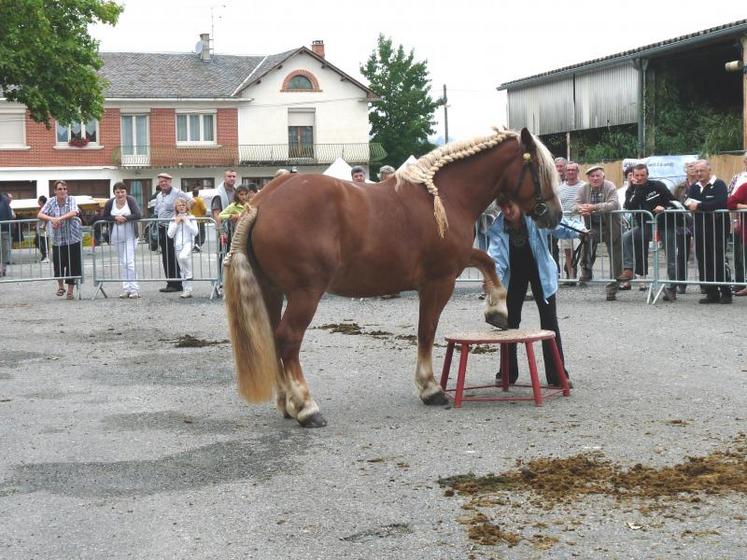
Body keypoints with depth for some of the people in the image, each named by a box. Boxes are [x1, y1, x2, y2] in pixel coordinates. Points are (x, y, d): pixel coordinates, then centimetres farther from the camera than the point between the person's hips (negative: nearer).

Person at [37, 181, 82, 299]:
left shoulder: (71, 200, -4)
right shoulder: (51, 202, 1)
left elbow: (73, 213, -21)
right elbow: (40, 215, -7)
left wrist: (59, 218, -34)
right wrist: (51, 219, -26)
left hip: (73, 238, -1)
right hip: (57, 239, 1)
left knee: (73, 265, 1)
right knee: (58, 264, 2)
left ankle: (70, 291, 14)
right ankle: (60, 286, 27)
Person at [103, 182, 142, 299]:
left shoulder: (130, 200, -11)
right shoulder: (110, 203, -1)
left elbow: (138, 215, -19)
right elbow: (104, 217, 3)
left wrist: (124, 218, -20)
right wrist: (115, 218, -14)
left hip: (130, 236, -4)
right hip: (117, 237, 4)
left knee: (129, 261, -11)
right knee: (122, 263, 10)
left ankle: (134, 289, -7)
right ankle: (126, 289, 15)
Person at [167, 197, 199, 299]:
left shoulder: (191, 218, 4)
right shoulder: (173, 220, 10)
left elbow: (195, 232, -6)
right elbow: (170, 235, 3)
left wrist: (186, 221, -9)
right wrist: (176, 223, -4)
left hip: (188, 243, -4)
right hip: (178, 245, 4)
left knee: (183, 257, -36)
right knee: (182, 269, 5)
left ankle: (189, 274, -15)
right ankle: (187, 290, 10)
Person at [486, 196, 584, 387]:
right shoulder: (498, 228, -18)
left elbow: (561, 227, -14)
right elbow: (496, 257, -22)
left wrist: (579, 230, -34)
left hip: (540, 269, -2)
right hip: (514, 272, 2)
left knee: (549, 319, -4)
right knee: (510, 320, 5)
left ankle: (557, 374, 0)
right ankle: (508, 372, 18)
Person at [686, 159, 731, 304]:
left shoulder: (719, 185, -6)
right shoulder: (694, 187, 17)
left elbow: (719, 203, -22)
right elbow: (686, 202, 9)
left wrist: (699, 206, -20)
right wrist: (690, 205, -15)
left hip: (717, 229, -7)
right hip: (700, 231, 7)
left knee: (719, 261, -7)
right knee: (704, 262, 5)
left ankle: (726, 293, 0)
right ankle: (712, 294, 11)